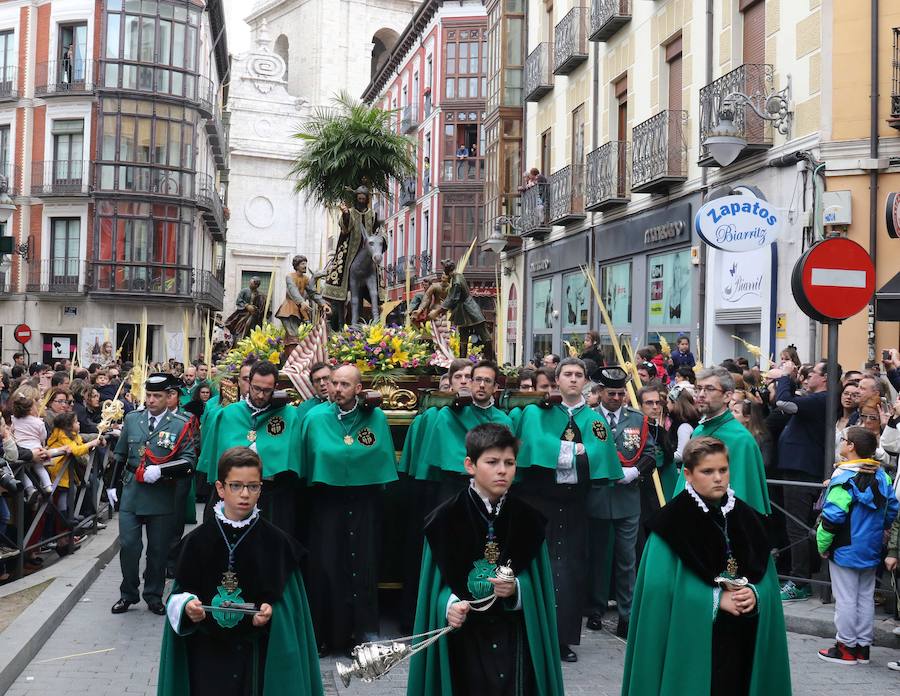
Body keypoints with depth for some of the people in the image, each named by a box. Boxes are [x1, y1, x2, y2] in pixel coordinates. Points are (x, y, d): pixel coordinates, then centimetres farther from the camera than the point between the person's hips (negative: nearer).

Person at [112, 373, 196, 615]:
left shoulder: (180, 425, -3)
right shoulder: (132, 419, 7)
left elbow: (189, 460, -8)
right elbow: (120, 454, 17)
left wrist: (161, 471, -20)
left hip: (162, 498, -2)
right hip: (131, 495, 2)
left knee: (158, 550, 8)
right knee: (128, 546, -1)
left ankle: (154, 597, 25)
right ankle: (128, 594, 18)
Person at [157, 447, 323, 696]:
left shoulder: (276, 542, -3)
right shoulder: (197, 541, -1)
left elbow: (287, 598, 0)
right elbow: (181, 592, 4)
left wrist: (270, 611, -19)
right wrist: (187, 605, -17)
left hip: (257, 654, 0)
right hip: (207, 653, 1)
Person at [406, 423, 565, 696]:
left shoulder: (527, 518, -2)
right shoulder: (446, 518, -9)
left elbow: (535, 578, 4)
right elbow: (437, 580, -4)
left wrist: (516, 589, -16)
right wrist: (449, 605, -23)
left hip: (512, 632, 2)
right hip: (465, 632, -2)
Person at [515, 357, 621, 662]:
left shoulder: (594, 420, 11)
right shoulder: (537, 413, 4)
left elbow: (598, 455, -3)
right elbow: (536, 445, -14)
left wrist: (559, 451, -7)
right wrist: (577, 449, -10)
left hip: (573, 503, 2)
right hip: (539, 500, -2)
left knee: (571, 567, 2)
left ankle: (564, 636, 10)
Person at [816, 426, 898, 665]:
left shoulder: (845, 479, -21)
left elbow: (832, 517, -24)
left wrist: (822, 545, -12)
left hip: (845, 551, -7)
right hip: (871, 552, 7)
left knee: (845, 599, 2)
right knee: (866, 598, 14)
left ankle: (846, 648, 10)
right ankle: (863, 647, 21)